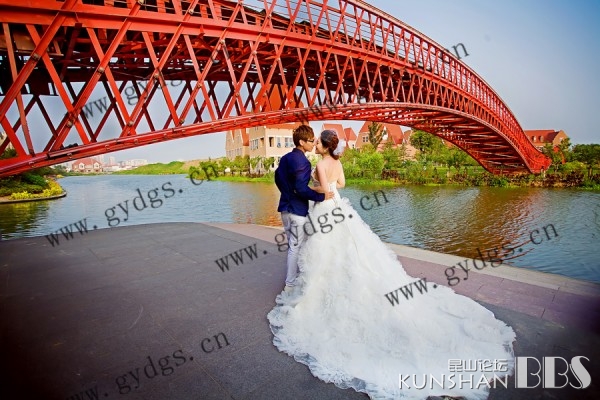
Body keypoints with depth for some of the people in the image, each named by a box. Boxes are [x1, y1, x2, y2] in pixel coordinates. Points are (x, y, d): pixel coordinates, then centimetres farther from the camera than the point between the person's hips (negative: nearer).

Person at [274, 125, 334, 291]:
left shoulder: (285, 158, 9)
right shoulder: (302, 161, -19)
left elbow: (277, 179, 18)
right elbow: (301, 189, -26)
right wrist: (321, 197, -18)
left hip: (286, 207, 9)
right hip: (297, 210, -9)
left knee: (292, 245, 21)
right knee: (297, 247, 3)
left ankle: (293, 276, 36)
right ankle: (291, 283, 15)